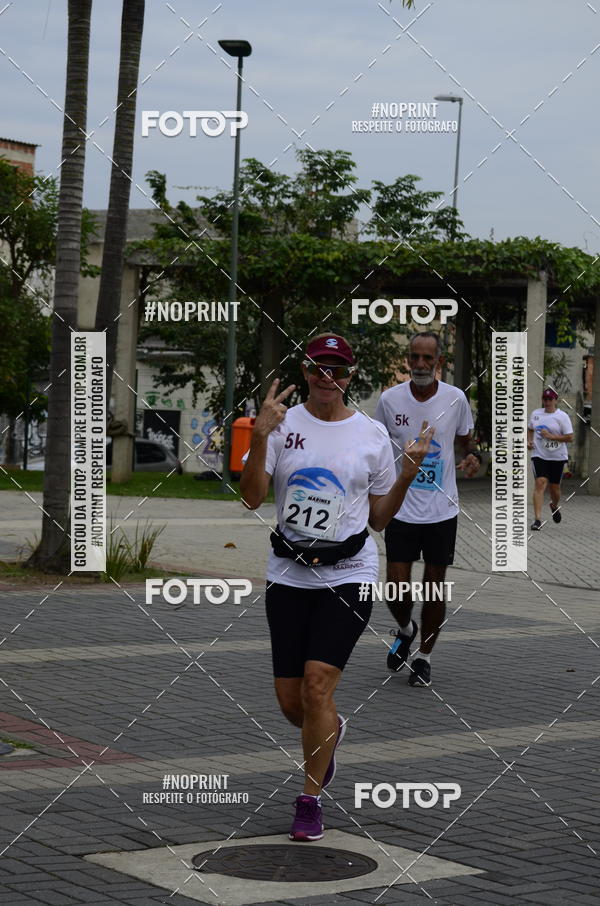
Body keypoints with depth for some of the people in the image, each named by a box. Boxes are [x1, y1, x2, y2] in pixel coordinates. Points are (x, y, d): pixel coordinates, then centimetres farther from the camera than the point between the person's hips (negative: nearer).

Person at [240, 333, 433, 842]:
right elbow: (252, 498, -9)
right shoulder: (283, 424, 1)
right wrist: (260, 436, -19)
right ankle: (331, 732, 42)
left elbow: (379, 518, 8)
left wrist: (408, 473, -5)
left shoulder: (372, 434, 3)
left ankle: (311, 800, 0)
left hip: (348, 575, -2)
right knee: (291, 702, 5)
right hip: (288, 575, 2)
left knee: (318, 682, -15)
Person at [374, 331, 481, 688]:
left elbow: (467, 440, 11)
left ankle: (425, 656, 24)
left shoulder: (455, 399, -4)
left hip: (442, 510, 0)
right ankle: (405, 631, 30)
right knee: (397, 589, -4)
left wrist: (474, 456, -12)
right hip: (401, 508, 0)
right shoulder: (390, 398, -4)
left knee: (435, 587, 6)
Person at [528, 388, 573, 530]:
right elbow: (530, 429, 25)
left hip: (557, 456, -1)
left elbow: (570, 438, -10)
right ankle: (537, 519, -20)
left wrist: (551, 436, -18)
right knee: (540, 483, -16)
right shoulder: (535, 414, 7)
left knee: (554, 487, 10)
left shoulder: (562, 416, -6)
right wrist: (529, 440, 5)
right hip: (539, 455, 1)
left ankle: (554, 506, 46)